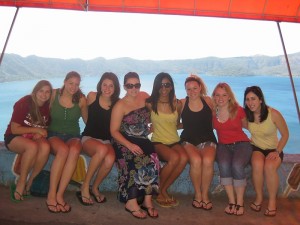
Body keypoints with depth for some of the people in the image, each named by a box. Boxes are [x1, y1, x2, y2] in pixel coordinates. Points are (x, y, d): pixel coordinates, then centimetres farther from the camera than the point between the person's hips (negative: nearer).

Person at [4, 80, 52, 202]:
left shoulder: (47, 107, 0)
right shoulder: (23, 103, -12)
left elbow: (46, 127, 13)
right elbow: (14, 129, -12)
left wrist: (40, 133, -8)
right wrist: (35, 129, -18)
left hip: (35, 137, 4)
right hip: (14, 137, -3)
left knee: (45, 147, -32)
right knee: (32, 146, -37)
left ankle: (29, 184, -19)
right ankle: (21, 184, -19)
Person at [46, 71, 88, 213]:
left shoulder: (81, 99, 2)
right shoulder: (54, 94, 1)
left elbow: (87, 120, 12)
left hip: (73, 136, 1)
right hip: (54, 134, -1)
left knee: (75, 150, -35)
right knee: (63, 150, -35)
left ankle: (60, 194, -28)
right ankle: (51, 195, -25)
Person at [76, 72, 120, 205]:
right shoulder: (92, 96, 0)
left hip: (106, 140, 2)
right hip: (88, 138, -1)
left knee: (110, 159, -33)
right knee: (102, 149, -37)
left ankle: (95, 188, -4)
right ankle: (85, 187, -18)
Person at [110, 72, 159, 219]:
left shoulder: (144, 97, 10)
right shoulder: (120, 106, -4)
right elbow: (114, 131, -8)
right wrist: (130, 145, -23)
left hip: (143, 141, 4)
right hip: (124, 142, -4)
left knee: (152, 160, -28)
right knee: (137, 161, -33)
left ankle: (148, 200, -18)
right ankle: (131, 203, -21)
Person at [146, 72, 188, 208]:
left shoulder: (177, 104, 9)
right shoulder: (150, 104, 0)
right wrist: (151, 127, -3)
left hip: (174, 141, 4)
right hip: (157, 142, -3)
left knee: (184, 157, -29)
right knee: (174, 158, -33)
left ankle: (162, 191, -9)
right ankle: (156, 190, -8)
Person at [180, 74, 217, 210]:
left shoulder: (208, 101, 5)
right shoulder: (182, 104, 1)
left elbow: (214, 121, 17)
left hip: (207, 140, 1)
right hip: (188, 140, -1)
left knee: (208, 161, -29)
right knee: (196, 160, -31)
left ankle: (205, 194, -5)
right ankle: (197, 194, -5)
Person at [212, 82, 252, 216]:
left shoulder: (238, 110, -3)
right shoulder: (212, 112, 2)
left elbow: (247, 126, 16)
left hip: (241, 143, -1)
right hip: (223, 145, 2)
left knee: (237, 165, -31)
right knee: (224, 165, -30)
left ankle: (240, 202, -11)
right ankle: (231, 201, -14)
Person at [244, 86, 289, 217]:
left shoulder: (274, 114, -14)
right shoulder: (246, 114, -5)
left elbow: (285, 135, -4)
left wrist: (277, 152, -14)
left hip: (273, 149, -1)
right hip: (256, 148, 2)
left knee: (269, 166, -34)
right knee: (257, 164, -33)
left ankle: (272, 201, -13)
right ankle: (259, 197, -11)